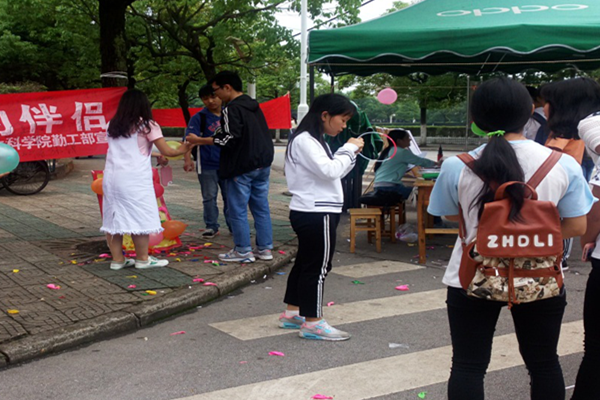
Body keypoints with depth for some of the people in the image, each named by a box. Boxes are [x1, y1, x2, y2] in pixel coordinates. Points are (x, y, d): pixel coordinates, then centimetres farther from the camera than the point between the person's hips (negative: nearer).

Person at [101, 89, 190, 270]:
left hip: (111, 177, 6)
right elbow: (166, 151, -1)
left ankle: (117, 259, 15)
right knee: (140, 218, 3)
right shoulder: (147, 125, -1)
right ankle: (143, 259, 10)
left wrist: (155, 157, 26)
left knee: (113, 217, 9)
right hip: (134, 179, -6)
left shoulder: (113, 126, 14)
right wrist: (182, 150, 19)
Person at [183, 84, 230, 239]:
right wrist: (187, 159, -28)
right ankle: (211, 227, 15)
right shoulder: (199, 118, -5)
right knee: (209, 197, 5)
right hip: (207, 165, -3)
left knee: (230, 196, 9)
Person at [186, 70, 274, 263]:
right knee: (261, 207, 11)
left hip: (241, 167, -9)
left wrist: (199, 140, -12)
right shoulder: (254, 106, 14)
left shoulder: (232, 109, -13)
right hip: (262, 165, 9)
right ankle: (265, 248, 16)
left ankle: (243, 251, 5)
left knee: (237, 210, 0)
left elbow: (229, 139, -20)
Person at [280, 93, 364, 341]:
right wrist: (349, 149, -11)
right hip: (315, 215, -11)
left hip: (314, 213, 11)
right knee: (318, 266, -4)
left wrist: (350, 153, 5)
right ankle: (312, 323, 4)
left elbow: (333, 171, 18)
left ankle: (291, 314, 26)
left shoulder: (315, 141, 17)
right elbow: (329, 170, -24)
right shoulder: (304, 140, -16)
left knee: (305, 263, 16)